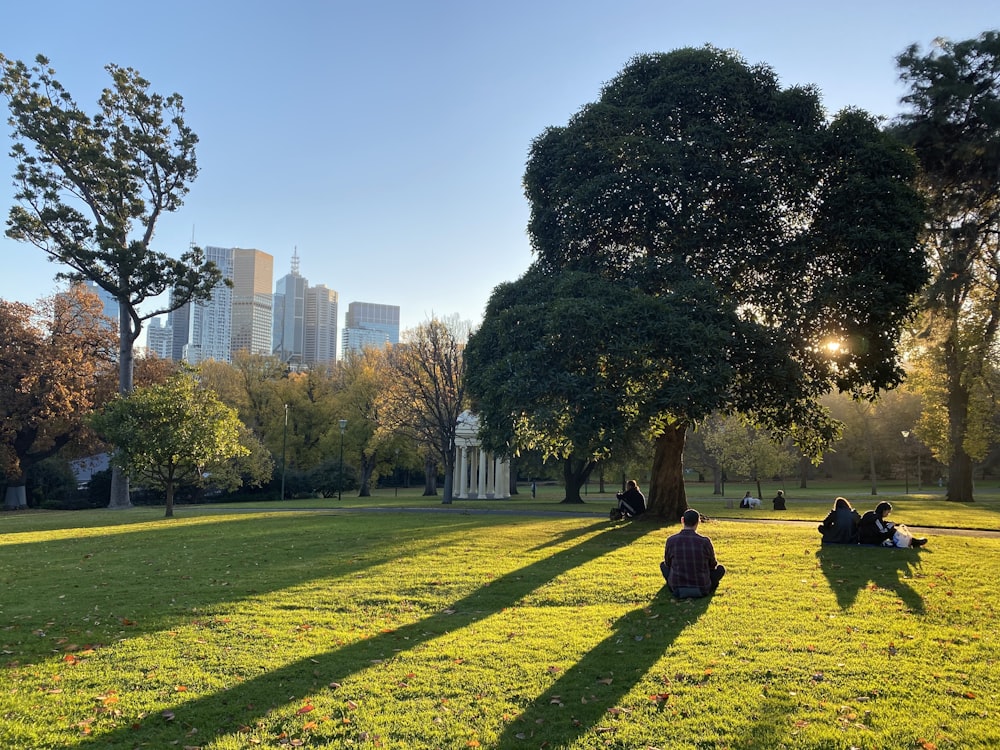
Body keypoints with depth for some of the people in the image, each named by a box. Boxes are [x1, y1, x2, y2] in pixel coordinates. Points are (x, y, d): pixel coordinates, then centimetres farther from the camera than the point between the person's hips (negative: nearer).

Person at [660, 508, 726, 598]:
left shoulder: (671, 540, -11)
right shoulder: (705, 541, -14)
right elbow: (713, 565, 4)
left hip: (677, 590, 1)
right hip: (701, 590, -1)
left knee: (663, 565, 26)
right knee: (721, 569, 23)